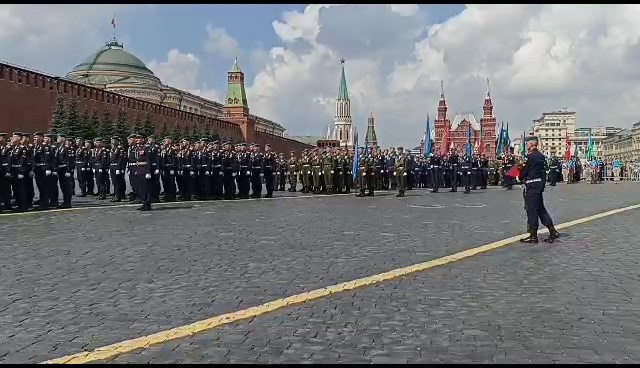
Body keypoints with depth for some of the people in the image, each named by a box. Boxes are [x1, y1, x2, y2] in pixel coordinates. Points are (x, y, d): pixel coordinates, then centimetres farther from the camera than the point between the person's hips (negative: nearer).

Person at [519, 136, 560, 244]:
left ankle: (533, 235, 2)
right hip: (540, 183, 9)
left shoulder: (530, 156, -16)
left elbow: (524, 171, -12)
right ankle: (553, 231, 14)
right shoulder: (541, 156, 13)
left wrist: (521, 178, 8)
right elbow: (542, 170, 17)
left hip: (532, 186, -9)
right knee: (540, 209, 15)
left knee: (532, 210, -3)